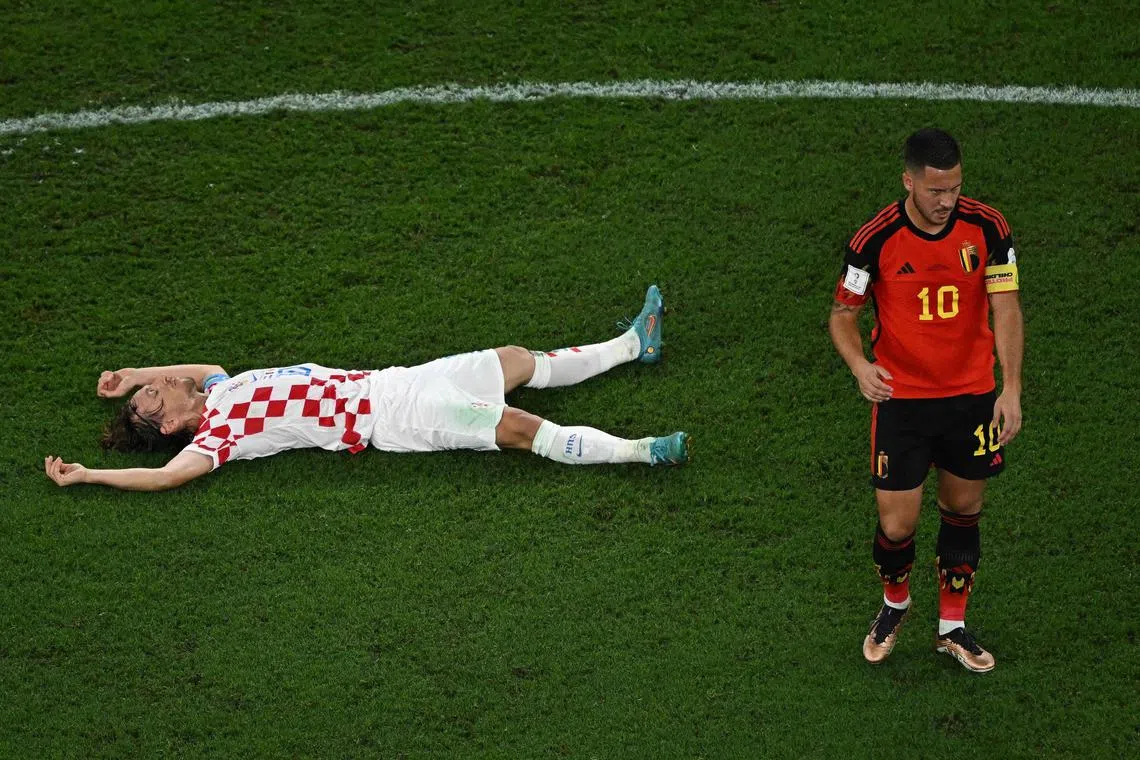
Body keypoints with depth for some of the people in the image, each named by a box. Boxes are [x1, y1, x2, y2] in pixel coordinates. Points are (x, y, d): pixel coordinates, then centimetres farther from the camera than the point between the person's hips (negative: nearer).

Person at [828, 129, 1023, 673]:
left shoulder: (986, 228, -10)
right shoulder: (876, 240, -15)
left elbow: (1006, 310, -8)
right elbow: (843, 312, -4)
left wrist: (1011, 388, -17)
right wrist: (860, 366, -24)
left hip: (972, 397, 2)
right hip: (901, 399, -2)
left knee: (963, 514, 14)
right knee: (897, 526, 0)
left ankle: (952, 627, 33)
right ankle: (894, 604, 33)